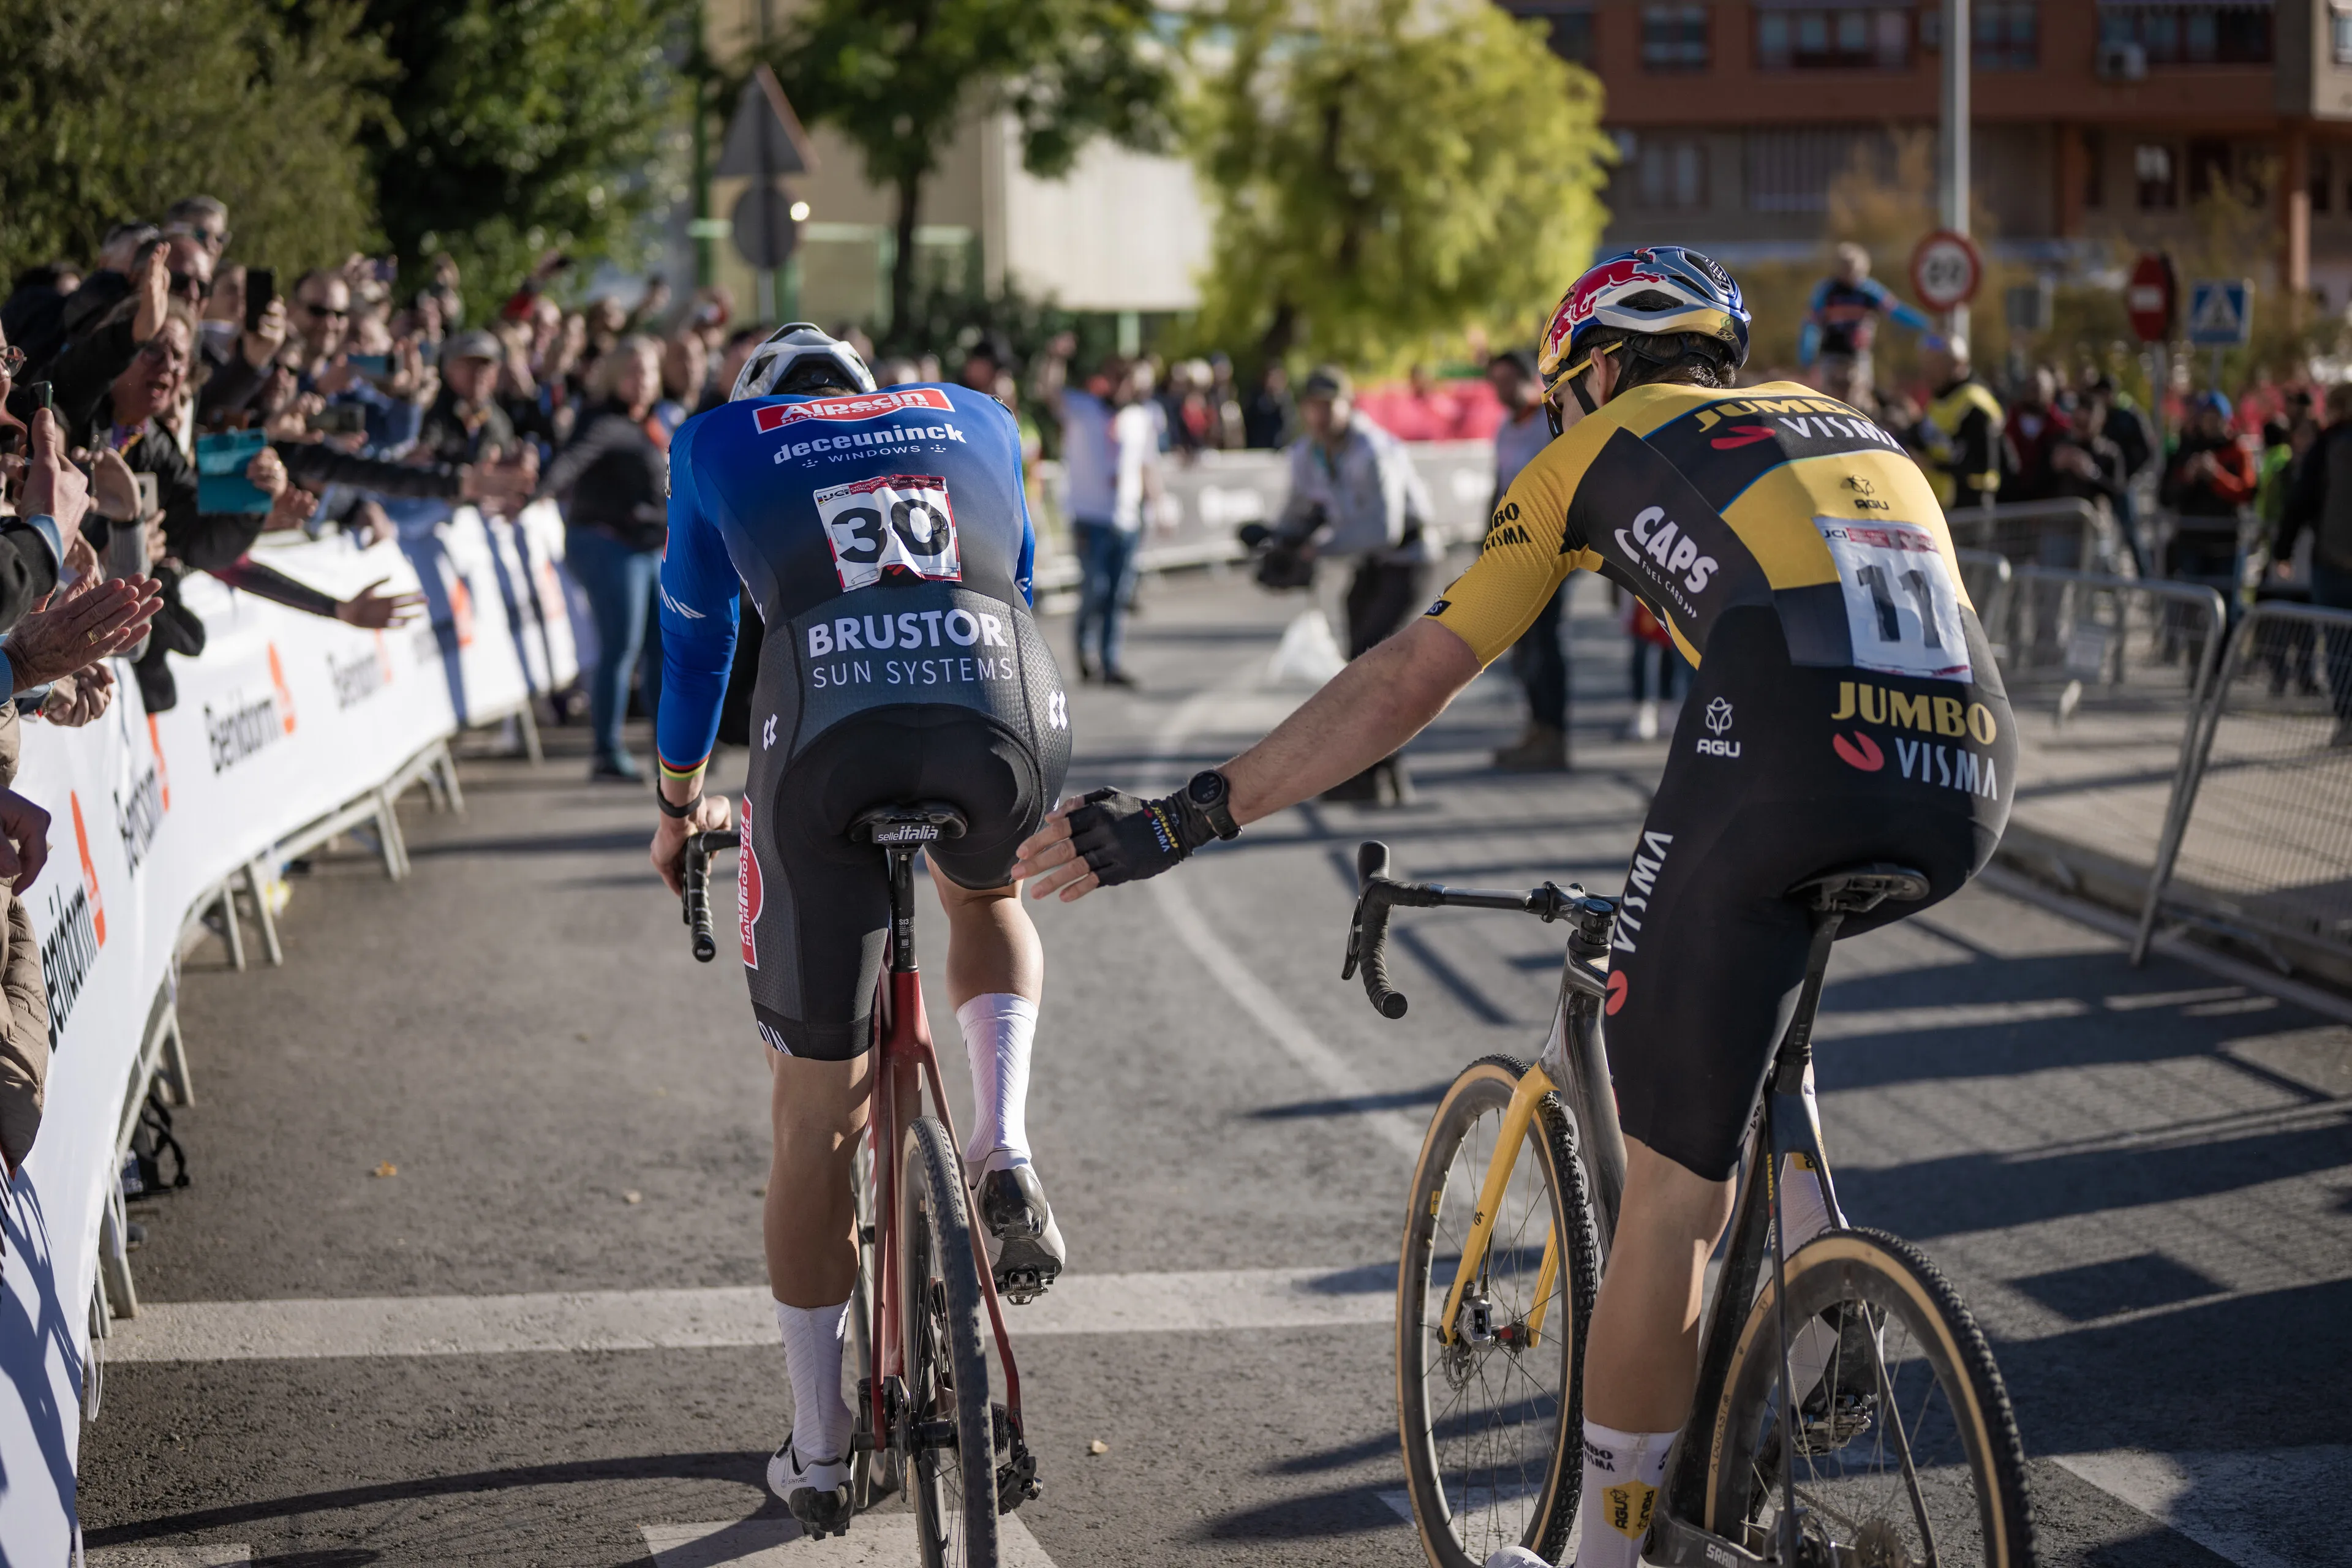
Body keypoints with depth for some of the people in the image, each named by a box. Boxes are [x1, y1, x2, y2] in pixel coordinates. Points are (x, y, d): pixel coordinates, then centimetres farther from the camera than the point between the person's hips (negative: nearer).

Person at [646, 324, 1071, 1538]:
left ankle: (818, 1452, 18)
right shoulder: (975, 420, 32)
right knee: (985, 895, 38)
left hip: (831, 738, -1)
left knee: (817, 1118, 11)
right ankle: (1004, 1150, 11)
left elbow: (693, 639, 35)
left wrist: (680, 806, 48)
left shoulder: (718, 442, 27)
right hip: (1007, 716, 1)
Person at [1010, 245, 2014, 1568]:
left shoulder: (1603, 450, 22)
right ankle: (1810, 1257, 24)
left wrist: (1184, 822, 19)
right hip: (1966, 796, 5)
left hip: (1788, 756, -5)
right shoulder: (1841, 425, 35)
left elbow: (1409, 680, 16)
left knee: (1669, 1189, 7)